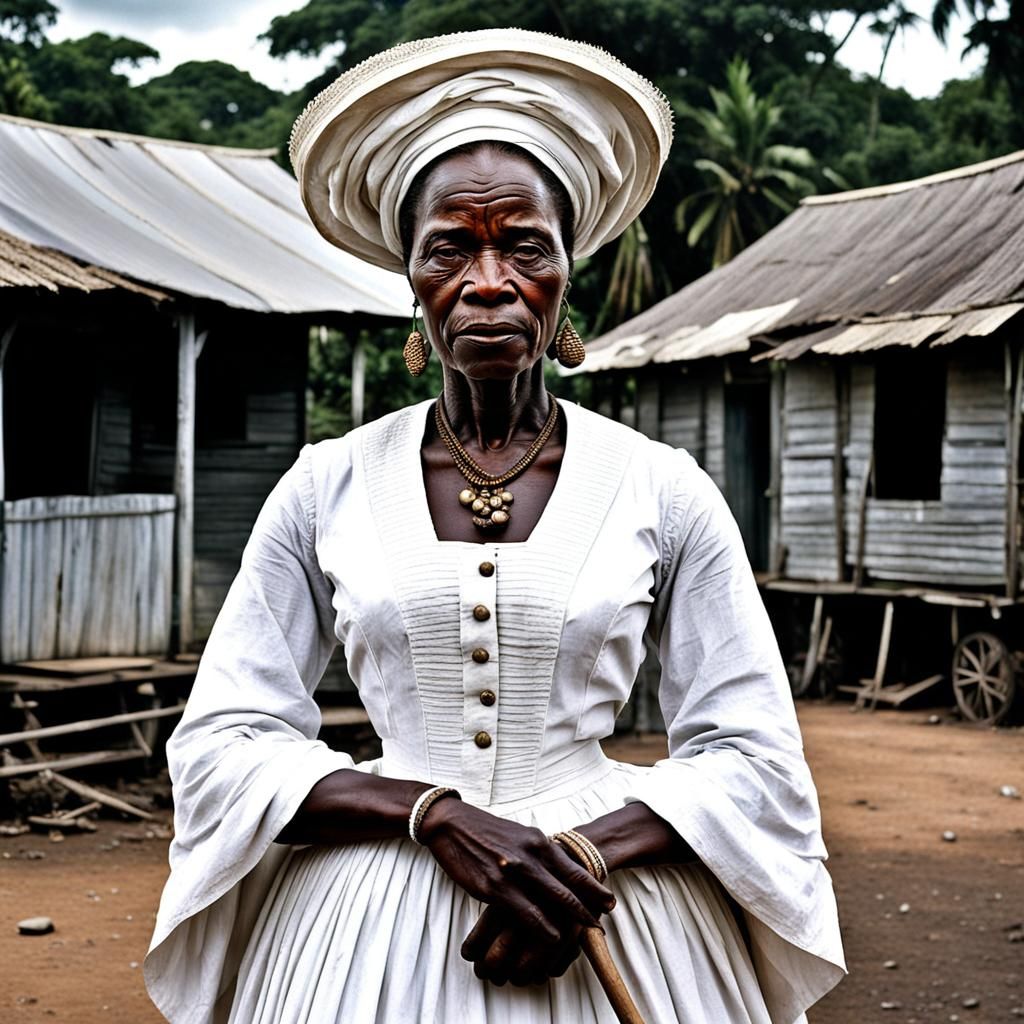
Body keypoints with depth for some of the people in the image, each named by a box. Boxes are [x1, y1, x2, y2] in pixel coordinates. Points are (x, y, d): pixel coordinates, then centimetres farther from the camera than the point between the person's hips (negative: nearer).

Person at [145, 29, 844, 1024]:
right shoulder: (328, 485, -1)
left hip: (610, 908, 0)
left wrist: (585, 851, -17)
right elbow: (222, 744, -3)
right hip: (371, 931, 1)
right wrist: (441, 815, -16)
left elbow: (754, 757, -1)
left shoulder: (663, 490, -2)